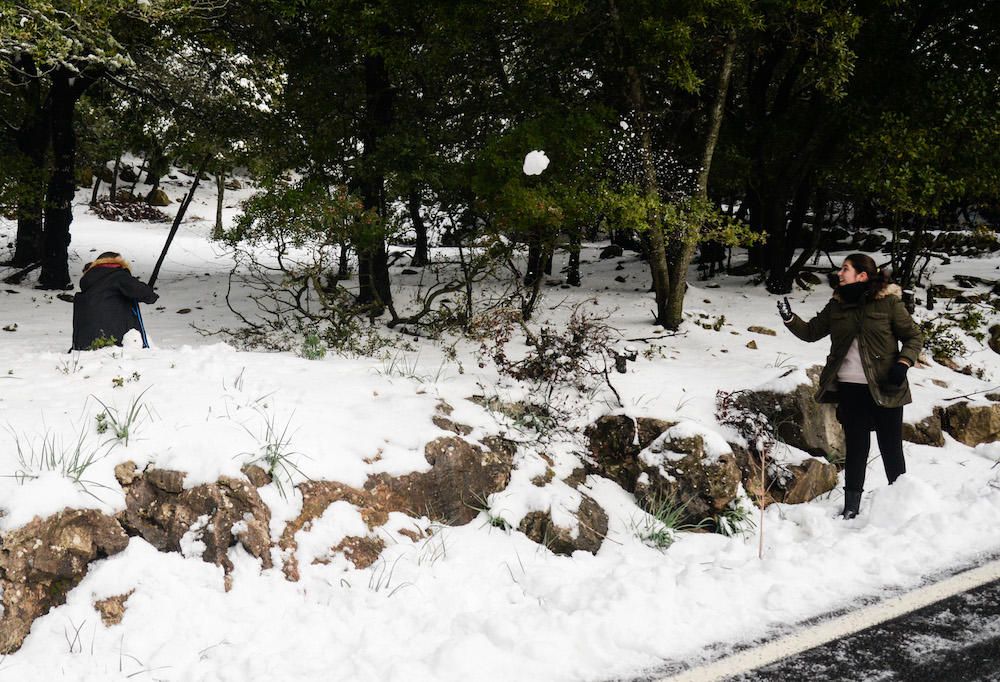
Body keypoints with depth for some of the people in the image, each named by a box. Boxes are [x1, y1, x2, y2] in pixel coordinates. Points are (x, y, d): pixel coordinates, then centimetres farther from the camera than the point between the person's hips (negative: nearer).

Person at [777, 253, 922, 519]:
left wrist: (903, 364, -15)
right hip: (850, 387, 3)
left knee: (891, 447, 7)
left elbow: (913, 337, -1)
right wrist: (789, 318, -5)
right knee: (856, 446, 8)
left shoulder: (888, 302, -5)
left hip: (885, 388, -3)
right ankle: (851, 507, 13)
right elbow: (811, 332, 11)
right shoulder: (837, 305, 7)